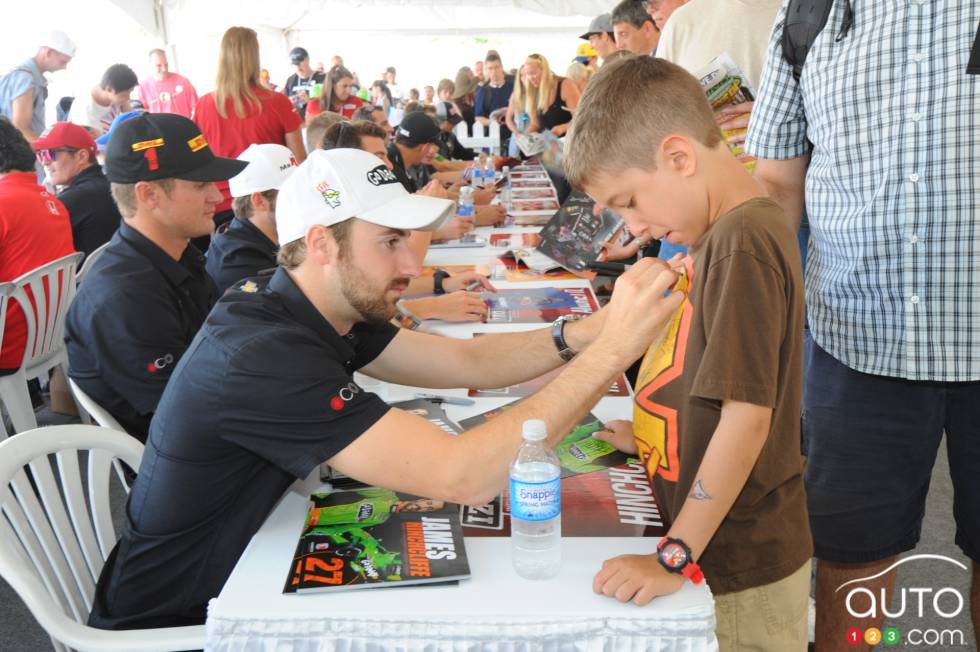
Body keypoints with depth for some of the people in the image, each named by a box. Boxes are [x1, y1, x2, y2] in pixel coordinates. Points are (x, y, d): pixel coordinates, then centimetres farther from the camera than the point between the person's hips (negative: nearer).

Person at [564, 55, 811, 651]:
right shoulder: (725, 233, 6)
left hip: (742, 570, -8)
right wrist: (645, 433, 10)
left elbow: (747, 417, -26)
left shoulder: (743, 246, -23)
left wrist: (675, 558, -23)